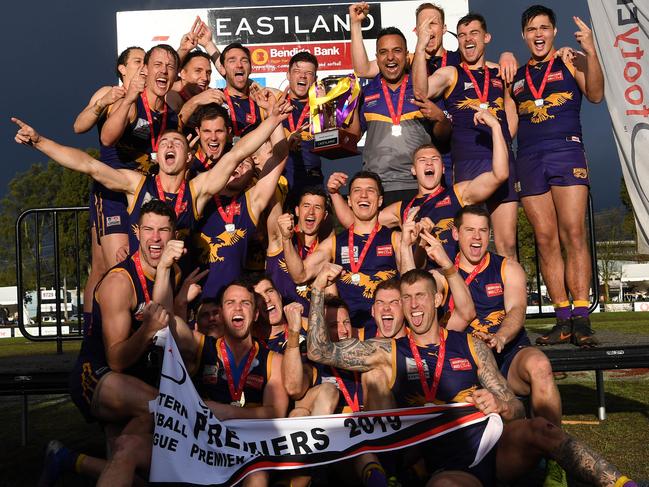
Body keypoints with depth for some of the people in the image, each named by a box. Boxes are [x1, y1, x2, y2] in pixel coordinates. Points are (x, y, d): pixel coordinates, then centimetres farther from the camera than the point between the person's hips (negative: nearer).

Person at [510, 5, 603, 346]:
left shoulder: (570, 62, 11)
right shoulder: (516, 76, 21)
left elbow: (595, 94, -6)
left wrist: (591, 52, -18)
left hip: (566, 152, -3)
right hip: (529, 159, 4)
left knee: (573, 235, -11)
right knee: (546, 240, -1)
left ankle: (581, 319, -10)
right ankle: (563, 321, 3)